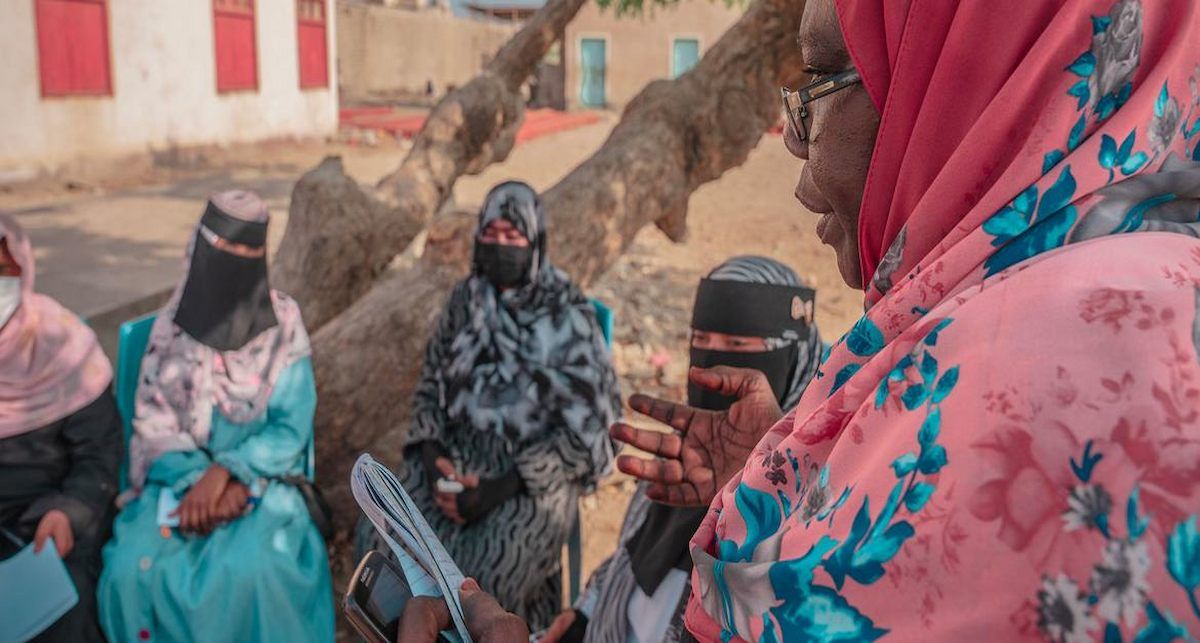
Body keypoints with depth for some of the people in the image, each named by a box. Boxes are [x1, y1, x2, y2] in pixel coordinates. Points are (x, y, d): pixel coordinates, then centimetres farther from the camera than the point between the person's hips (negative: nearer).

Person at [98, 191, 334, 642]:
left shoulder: (283, 325, -5)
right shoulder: (173, 322, 1)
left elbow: (290, 429, -7)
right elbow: (153, 421, -1)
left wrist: (225, 474, -21)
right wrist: (199, 482, -16)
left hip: (259, 476, -2)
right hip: (182, 475, 2)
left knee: (253, 570, -31)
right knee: (134, 568, -25)